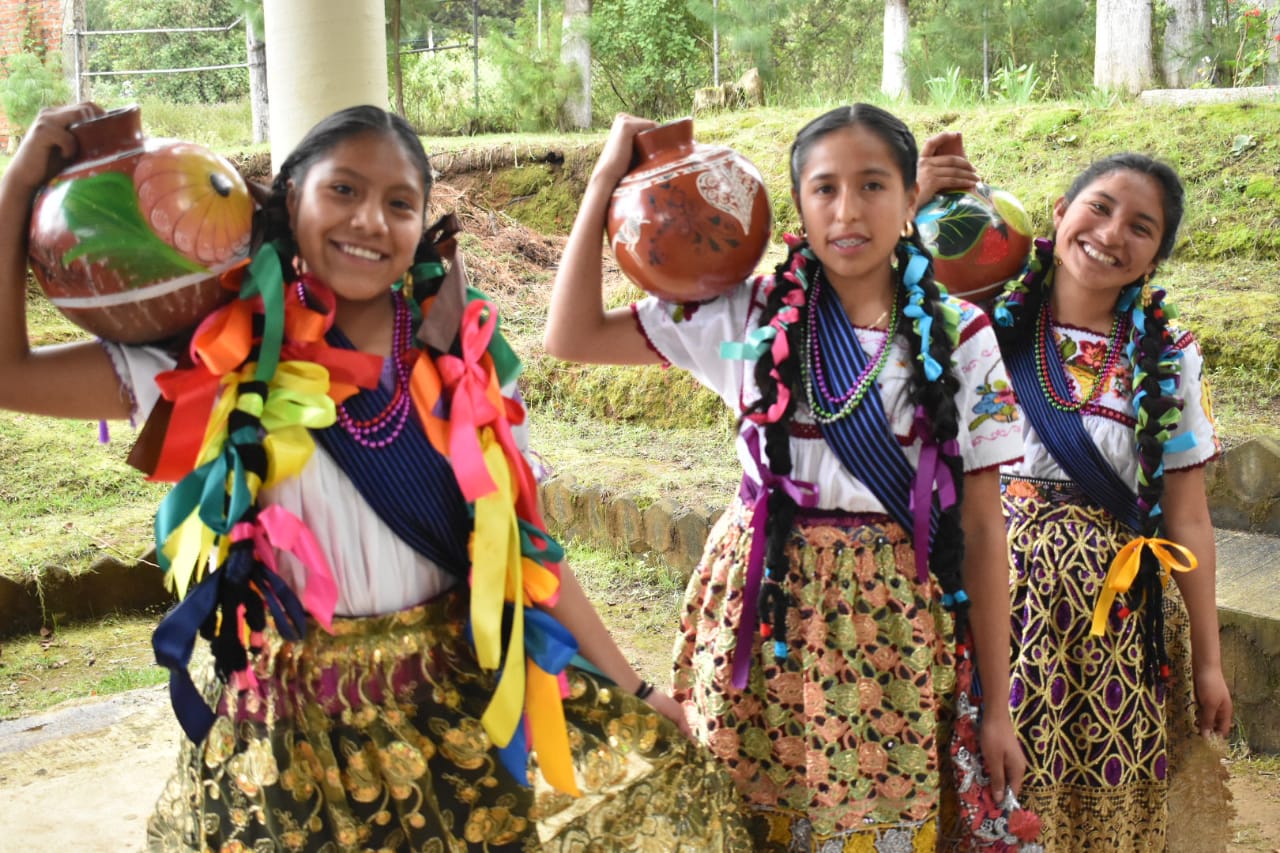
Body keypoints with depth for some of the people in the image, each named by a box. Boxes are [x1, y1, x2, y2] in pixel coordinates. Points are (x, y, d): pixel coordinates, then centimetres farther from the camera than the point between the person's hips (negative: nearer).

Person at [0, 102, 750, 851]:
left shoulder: (464, 354, -1)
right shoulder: (222, 355, -6)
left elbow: (522, 536, 3)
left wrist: (629, 687, 5)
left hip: (465, 689, 2)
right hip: (299, 712, -2)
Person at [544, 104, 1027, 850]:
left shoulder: (960, 337, -1)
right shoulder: (750, 313, 0)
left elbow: (981, 525, 0)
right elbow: (573, 335, 0)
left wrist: (997, 704, 1)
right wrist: (607, 180, -1)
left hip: (894, 625, 0)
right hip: (765, 607, 1)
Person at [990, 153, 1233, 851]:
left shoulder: (1166, 360, 1)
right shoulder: (990, 326, 0)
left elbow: (1187, 519, 3)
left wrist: (1207, 661, 4)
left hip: (1110, 613, 0)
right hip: (994, 595, 0)